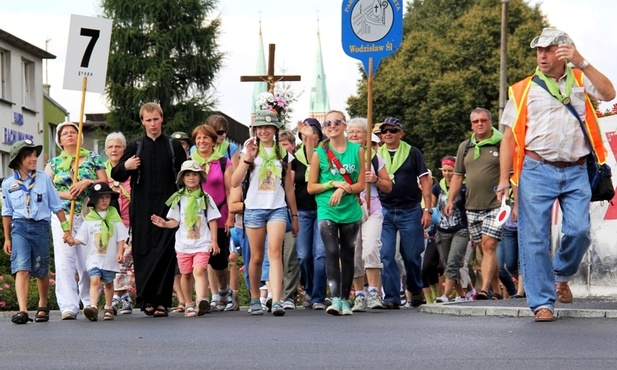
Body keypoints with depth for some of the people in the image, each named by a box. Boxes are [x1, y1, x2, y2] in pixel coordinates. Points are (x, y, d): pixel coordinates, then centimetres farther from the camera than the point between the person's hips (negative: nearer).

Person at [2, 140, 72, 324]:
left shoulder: (43, 179, 2)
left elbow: (57, 206, 7)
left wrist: (66, 229, 6)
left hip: (40, 227, 1)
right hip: (19, 227, 0)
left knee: (41, 271, 10)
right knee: (21, 269, -15)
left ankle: (43, 306, 32)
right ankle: (22, 311, -24)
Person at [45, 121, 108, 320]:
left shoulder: (93, 158, 11)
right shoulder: (53, 163, 13)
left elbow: (105, 182, 4)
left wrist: (87, 182, -13)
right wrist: (65, 194, -11)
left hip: (89, 216, 0)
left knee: (89, 262, 0)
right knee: (65, 261, -11)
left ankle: (90, 303, 15)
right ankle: (68, 307, -14)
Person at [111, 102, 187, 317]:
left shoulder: (174, 146, 9)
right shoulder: (135, 147, 11)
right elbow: (116, 175, 12)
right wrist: (125, 166, -10)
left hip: (167, 208, -1)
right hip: (142, 209, 1)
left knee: (165, 252, -8)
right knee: (143, 252, -1)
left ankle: (161, 301, -7)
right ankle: (145, 299, 4)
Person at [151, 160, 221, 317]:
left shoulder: (206, 198, 3)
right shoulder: (178, 199, 6)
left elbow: (212, 221, 4)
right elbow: (175, 221, 4)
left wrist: (214, 241, -1)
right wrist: (164, 224, -16)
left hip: (202, 243, -3)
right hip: (183, 244, 3)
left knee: (199, 270, -20)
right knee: (186, 274, 10)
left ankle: (202, 300, -35)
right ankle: (189, 305, 23)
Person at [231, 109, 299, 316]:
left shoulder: (283, 154, 10)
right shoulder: (250, 151, 6)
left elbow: (289, 188, 15)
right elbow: (235, 182, -6)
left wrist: (294, 215, 16)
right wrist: (247, 159, -17)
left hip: (277, 208, 0)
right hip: (254, 208, 0)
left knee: (275, 252, -15)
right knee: (256, 257, 5)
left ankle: (276, 301, -24)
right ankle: (255, 300, 20)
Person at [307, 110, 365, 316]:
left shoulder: (357, 150, 5)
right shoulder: (319, 153, 2)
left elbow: (361, 184, 3)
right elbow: (311, 187, 3)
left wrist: (343, 189, -14)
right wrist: (334, 184, -10)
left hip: (351, 211, 2)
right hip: (327, 212, -2)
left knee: (347, 255, 6)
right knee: (332, 252, -14)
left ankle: (345, 299, 13)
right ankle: (335, 299, -20)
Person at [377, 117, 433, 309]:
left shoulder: (413, 153, 4)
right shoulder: (376, 155, 10)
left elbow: (424, 181, 3)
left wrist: (427, 209, -5)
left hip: (410, 211, -2)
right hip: (384, 211, 2)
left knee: (412, 256, 5)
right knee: (386, 256, -6)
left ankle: (416, 290, 28)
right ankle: (391, 298, -2)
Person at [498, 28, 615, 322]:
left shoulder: (580, 81, 14)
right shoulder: (524, 90, 9)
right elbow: (510, 136, 6)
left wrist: (581, 63, -11)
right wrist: (504, 179, -2)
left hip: (575, 173, 1)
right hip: (537, 171, -1)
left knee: (579, 231, -7)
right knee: (535, 238, -5)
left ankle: (561, 275, 22)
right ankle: (542, 303, 0)